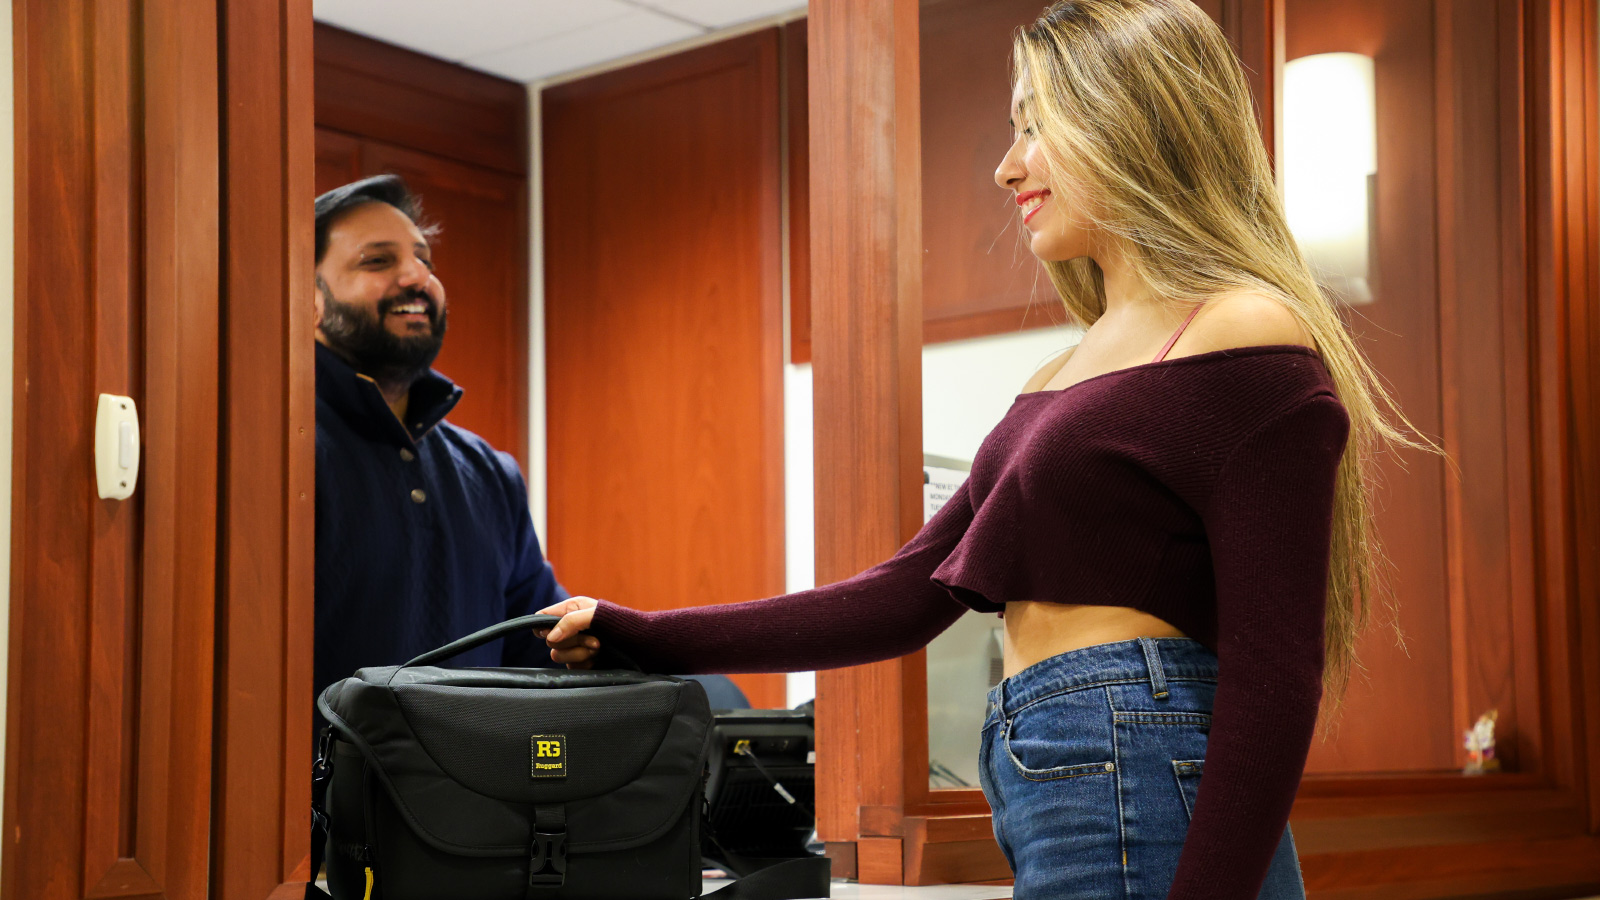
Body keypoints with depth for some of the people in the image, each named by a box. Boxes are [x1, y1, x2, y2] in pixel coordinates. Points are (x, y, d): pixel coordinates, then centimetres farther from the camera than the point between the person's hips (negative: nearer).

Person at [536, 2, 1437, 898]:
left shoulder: (1248, 338, -8)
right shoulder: (1062, 381, 19)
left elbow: (1272, 676, -15)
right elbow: (900, 600, 16)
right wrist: (641, 638, 14)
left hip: (1137, 801, -8)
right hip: (1049, 792, 8)